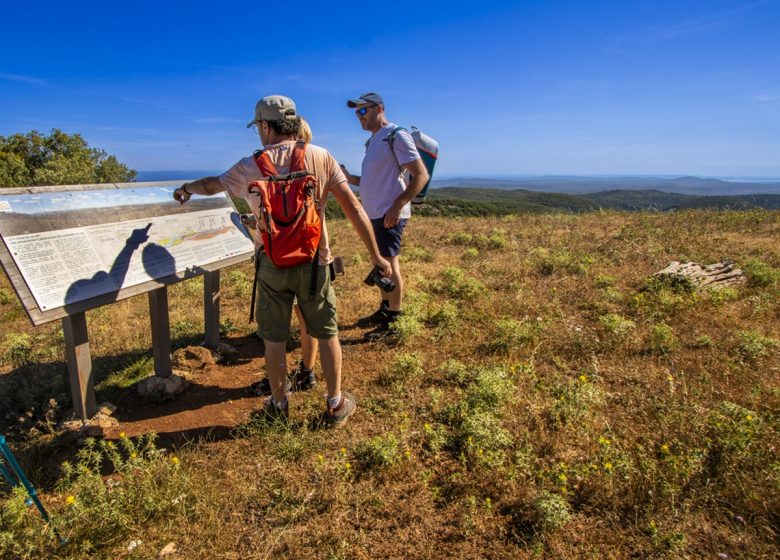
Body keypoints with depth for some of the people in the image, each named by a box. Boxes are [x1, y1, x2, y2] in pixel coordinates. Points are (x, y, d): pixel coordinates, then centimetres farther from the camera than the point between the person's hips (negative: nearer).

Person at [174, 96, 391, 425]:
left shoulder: (251, 166, -2)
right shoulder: (321, 157, -4)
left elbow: (212, 184, 17)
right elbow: (353, 207, -8)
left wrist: (187, 188, 39)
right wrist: (375, 255, -3)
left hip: (273, 264, 0)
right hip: (314, 262, 0)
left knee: (274, 337, 14)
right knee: (326, 333, 13)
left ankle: (278, 403, 30)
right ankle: (336, 404, 23)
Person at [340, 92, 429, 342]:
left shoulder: (396, 136, -10)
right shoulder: (373, 141, 17)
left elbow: (421, 175, -16)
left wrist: (397, 206, -24)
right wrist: (348, 177, 7)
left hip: (389, 214, -9)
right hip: (373, 214, 9)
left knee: (389, 265, -5)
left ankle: (395, 324, 4)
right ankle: (384, 311, 29)